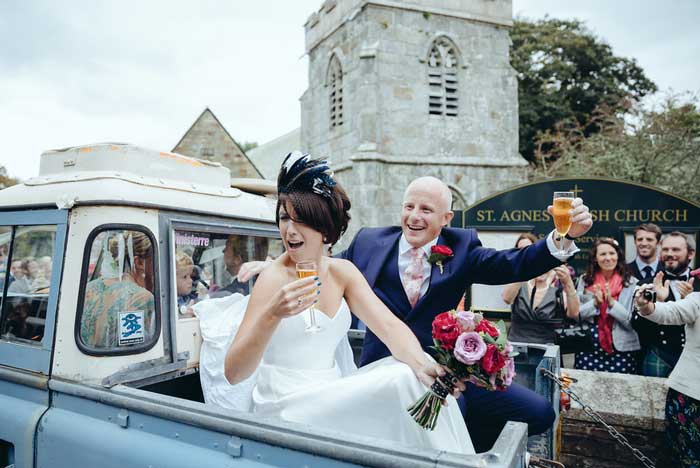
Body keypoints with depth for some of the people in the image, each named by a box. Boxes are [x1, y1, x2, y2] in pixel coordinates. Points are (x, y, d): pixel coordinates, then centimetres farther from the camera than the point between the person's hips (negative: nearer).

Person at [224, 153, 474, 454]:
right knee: (402, 382, -22)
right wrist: (272, 315, -36)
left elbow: (389, 326, -7)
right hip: (286, 410, -5)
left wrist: (422, 364, -28)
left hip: (330, 400, 6)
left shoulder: (342, 271, 3)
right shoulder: (274, 278, -14)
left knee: (415, 378, -14)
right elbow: (233, 373, -19)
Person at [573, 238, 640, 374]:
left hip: (622, 350, -1)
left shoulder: (631, 282, -1)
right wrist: (595, 302, -13)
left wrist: (612, 302, -17)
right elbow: (576, 314, 3)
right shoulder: (585, 280, 4)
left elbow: (633, 321, -4)